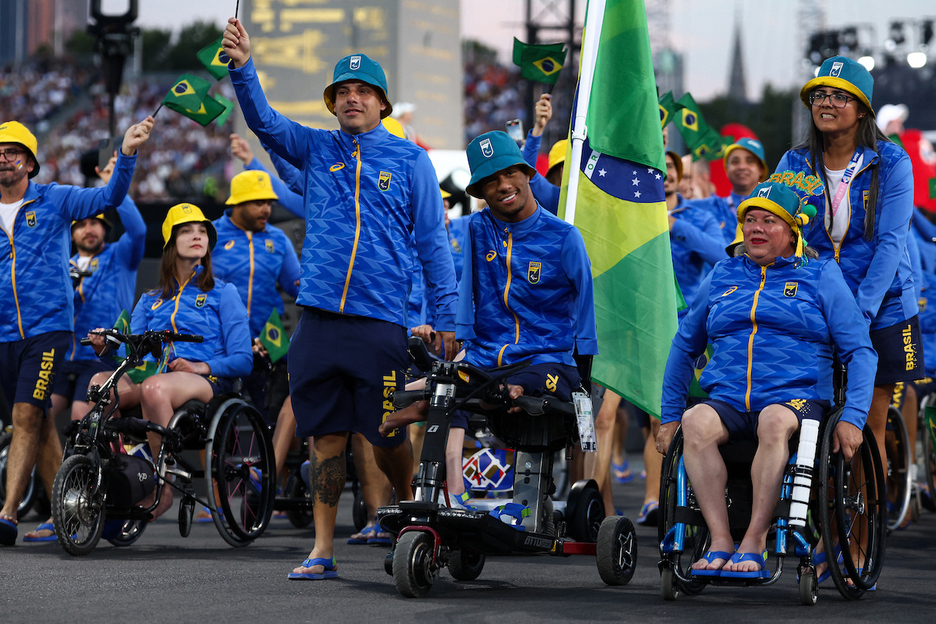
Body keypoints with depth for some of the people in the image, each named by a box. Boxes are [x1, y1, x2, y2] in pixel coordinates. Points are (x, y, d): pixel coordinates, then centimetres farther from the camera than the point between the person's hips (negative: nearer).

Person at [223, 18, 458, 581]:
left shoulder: (410, 160, 6)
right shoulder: (316, 149, 12)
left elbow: (433, 241, 5)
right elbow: (264, 121, -3)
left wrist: (447, 319, 1)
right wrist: (243, 69, -21)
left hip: (381, 320, -2)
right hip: (320, 317, 2)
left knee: (387, 436, -1)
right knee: (328, 434, 3)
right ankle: (323, 550, 7)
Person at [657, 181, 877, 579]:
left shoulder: (820, 277, 11)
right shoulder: (723, 276, 20)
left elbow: (859, 351, 6)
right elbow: (684, 346, 28)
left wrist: (852, 417, -8)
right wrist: (670, 416, 20)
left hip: (796, 398, -3)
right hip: (727, 402, 3)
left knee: (775, 422, -39)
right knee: (695, 421, -33)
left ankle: (754, 544, -40)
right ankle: (720, 542, -38)